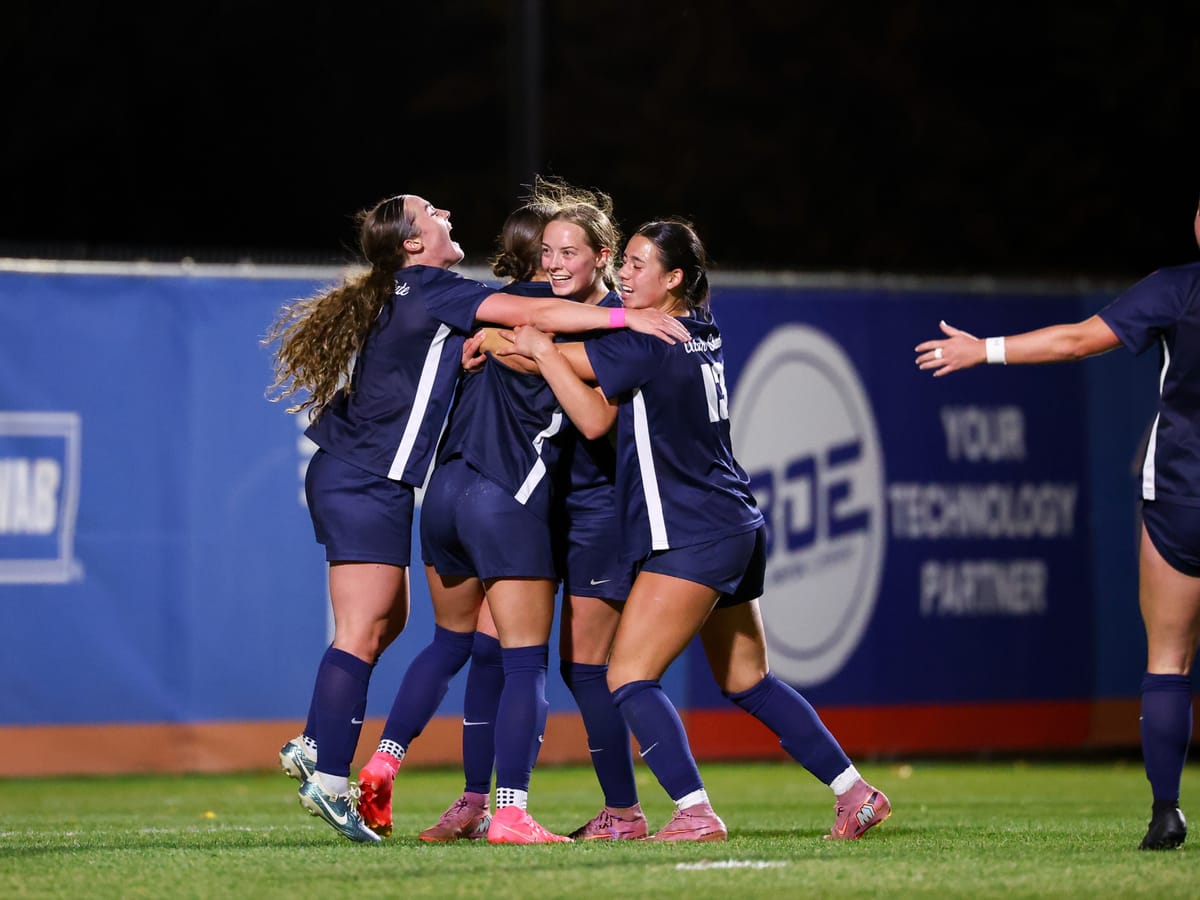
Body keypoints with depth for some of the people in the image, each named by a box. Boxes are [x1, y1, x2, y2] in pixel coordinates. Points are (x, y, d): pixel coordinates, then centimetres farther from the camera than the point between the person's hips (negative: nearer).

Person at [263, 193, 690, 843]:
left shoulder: (401, 298, 15)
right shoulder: (431, 289, -12)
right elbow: (532, 314, -19)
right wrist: (626, 318, -19)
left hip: (352, 479, 9)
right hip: (367, 483, -9)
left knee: (388, 619, 15)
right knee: (362, 633, -8)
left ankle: (313, 745, 17)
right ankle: (329, 781, -9)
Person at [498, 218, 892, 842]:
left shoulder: (647, 345, -16)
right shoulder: (702, 332, 12)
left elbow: (565, 358, -10)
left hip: (691, 539, -10)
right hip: (736, 531, 10)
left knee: (628, 676, -10)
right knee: (746, 681, 18)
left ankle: (696, 813, -18)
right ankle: (855, 794, 18)